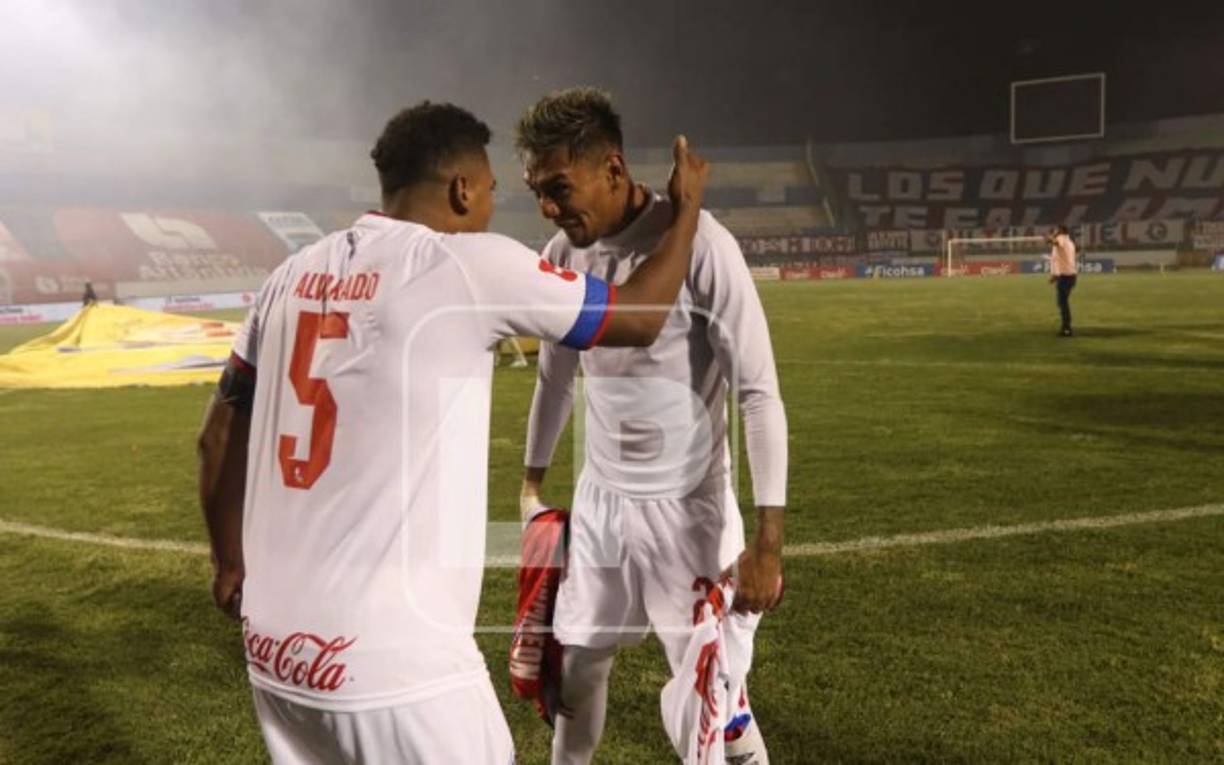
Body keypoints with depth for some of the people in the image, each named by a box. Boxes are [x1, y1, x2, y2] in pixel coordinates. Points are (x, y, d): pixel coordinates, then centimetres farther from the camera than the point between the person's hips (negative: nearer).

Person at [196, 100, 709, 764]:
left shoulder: (294, 274, 7)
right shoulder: (470, 264, -10)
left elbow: (219, 436, 14)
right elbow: (643, 318, 0)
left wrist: (229, 562, 29)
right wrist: (687, 208, 17)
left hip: (276, 646, 7)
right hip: (393, 663, -7)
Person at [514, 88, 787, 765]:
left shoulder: (699, 246, -20)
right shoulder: (562, 255, -1)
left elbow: (759, 394, -18)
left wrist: (767, 540, -19)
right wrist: (532, 484, 20)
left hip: (685, 506, -5)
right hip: (598, 499, 6)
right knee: (574, 669, 18)